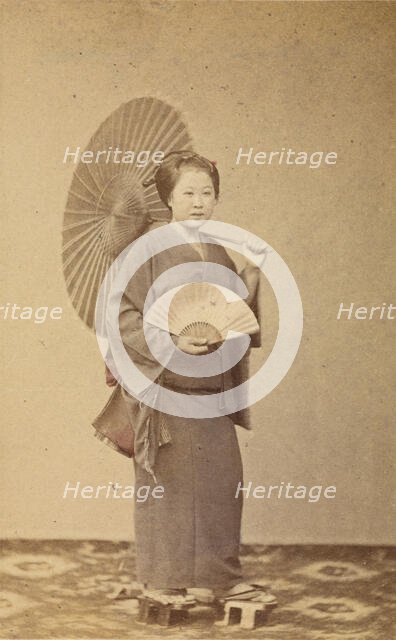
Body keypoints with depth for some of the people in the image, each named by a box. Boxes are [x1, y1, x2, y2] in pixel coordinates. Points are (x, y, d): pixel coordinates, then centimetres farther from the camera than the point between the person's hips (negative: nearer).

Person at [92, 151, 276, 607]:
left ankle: (220, 576, 22)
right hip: (162, 386, -6)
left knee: (222, 479, 8)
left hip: (211, 390, 6)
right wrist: (171, 343, -21)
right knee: (166, 480, 3)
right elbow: (124, 316, -11)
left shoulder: (220, 256, 11)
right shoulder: (150, 252, -6)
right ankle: (161, 579, 18)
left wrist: (251, 282, -1)